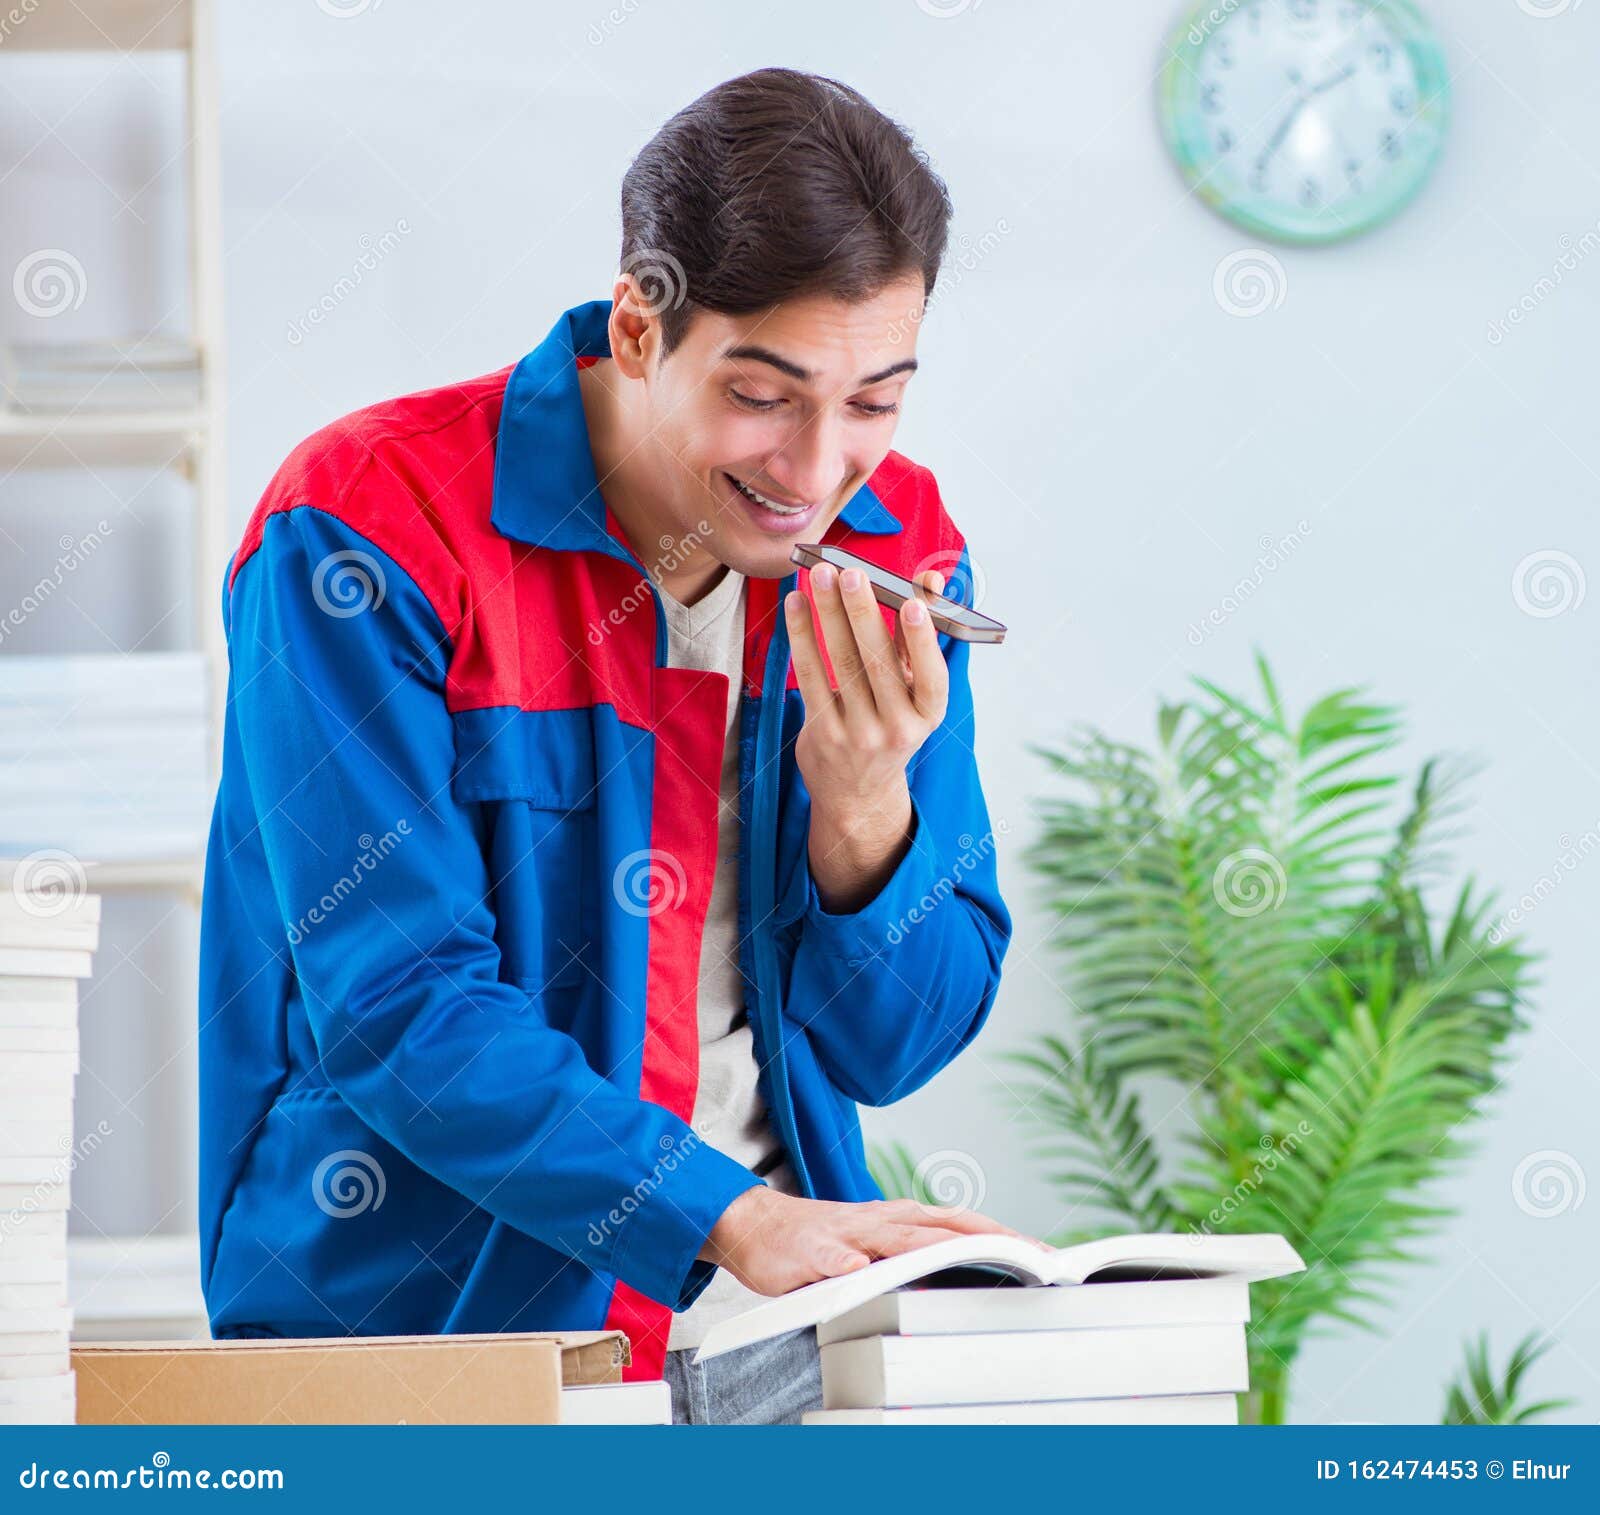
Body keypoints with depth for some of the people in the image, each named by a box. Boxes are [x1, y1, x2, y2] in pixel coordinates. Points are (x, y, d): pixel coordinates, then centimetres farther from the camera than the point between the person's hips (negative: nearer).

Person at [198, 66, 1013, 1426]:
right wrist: (731, 1220, -26)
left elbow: (893, 1046, 6)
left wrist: (864, 801, -13)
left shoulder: (894, 552, 5)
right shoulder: (372, 531, -11)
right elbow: (395, 1007, -18)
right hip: (424, 1341, -5)